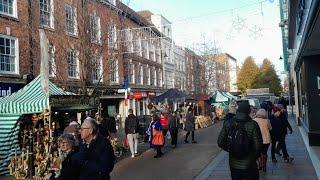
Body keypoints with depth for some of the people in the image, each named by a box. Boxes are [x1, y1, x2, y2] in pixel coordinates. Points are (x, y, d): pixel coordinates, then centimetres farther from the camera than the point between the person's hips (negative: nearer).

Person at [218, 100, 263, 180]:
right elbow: (258, 145, -18)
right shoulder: (253, 125, -15)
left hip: (234, 165, 3)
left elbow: (220, 142, -3)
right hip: (249, 165, -3)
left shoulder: (228, 124, -6)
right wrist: (254, 156, 2)